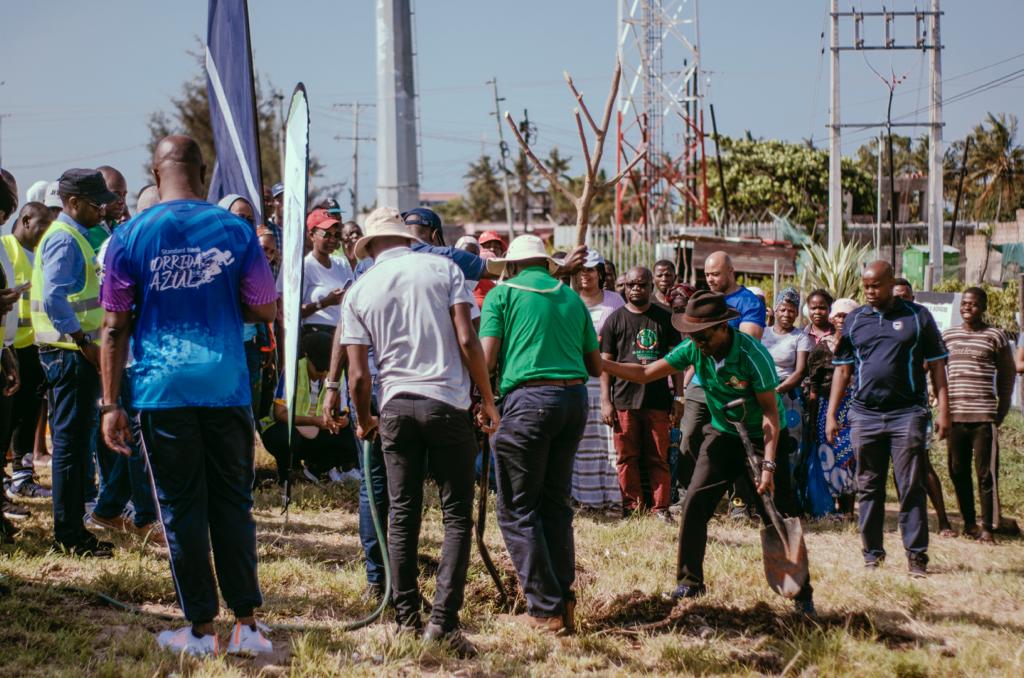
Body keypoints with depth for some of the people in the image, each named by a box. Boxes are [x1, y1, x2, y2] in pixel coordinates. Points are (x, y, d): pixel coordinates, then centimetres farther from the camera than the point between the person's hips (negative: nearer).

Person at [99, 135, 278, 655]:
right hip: (226, 386, 1)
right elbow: (266, 310, 4)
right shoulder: (235, 231, 0)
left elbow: (115, 328, -2)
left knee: (182, 509, 6)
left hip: (161, 389, -1)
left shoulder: (129, 237, -2)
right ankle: (246, 623, 8)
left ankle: (201, 629, 9)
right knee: (233, 505, 10)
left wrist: (110, 404, 0)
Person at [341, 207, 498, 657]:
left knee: (402, 514, 10)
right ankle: (443, 620, -9)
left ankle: (406, 617, 11)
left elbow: (358, 375, 3)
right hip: (447, 402, -2)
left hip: (396, 405, 2)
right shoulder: (442, 268, 1)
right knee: (457, 514, 1)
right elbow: (467, 341, -7)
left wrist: (364, 421, 21)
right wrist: (487, 399, 2)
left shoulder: (360, 290, 5)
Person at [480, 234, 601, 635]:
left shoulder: (503, 294, 4)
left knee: (517, 509, 1)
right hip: (575, 399, 5)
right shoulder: (572, 298, 17)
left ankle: (546, 610, -4)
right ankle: (564, 599, 12)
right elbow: (595, 367, 17)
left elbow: (487, 358, -6)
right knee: (556, 501, 16)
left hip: (528, 399, -5)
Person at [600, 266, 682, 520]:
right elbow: (605, 362, 7)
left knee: (658, 459, 1)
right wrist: (605, 401, -1)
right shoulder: (615, 320, 8)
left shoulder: (665, 318, 9)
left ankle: (661, 509, 4)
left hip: (658, 401, 0)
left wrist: (678, 397, 4)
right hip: (624, 401, 0)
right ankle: (633, 507, 7)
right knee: (627, 458, 1)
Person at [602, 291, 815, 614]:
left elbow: (770, 410, -23)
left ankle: (802, 594, 0)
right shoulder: (694, 349, -10)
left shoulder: (752, 354, -26)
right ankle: (689, 582, 6)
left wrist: (768, 464, -29)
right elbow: (645, 373, -4)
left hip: (759, 439, -5)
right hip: (722, 435, 5)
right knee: (695, 503, -6)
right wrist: (600, 364, -17)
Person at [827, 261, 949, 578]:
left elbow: (937, 365, 4)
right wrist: (831, 415, 7)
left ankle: (916, 554, -1)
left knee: (911, 487, -4)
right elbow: (842, 370, 13)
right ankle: (872, 551, 16)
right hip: (865, 415, 3)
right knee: (868, 488, 7)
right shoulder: (854, 320, 10)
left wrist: (943, 410, -3)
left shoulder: (918, 317, 3)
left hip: (907, 413, -3)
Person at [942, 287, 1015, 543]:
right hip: (954, 416, 4)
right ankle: (968, 522, 19)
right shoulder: (948, 336, 11)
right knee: (958, 473, 8)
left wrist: (1001, 412, 2)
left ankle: (987, 527, 0)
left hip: (984, 416, -4)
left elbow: (1006, 376, 7)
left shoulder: (995, 336, 1)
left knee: (986, 473, -4)